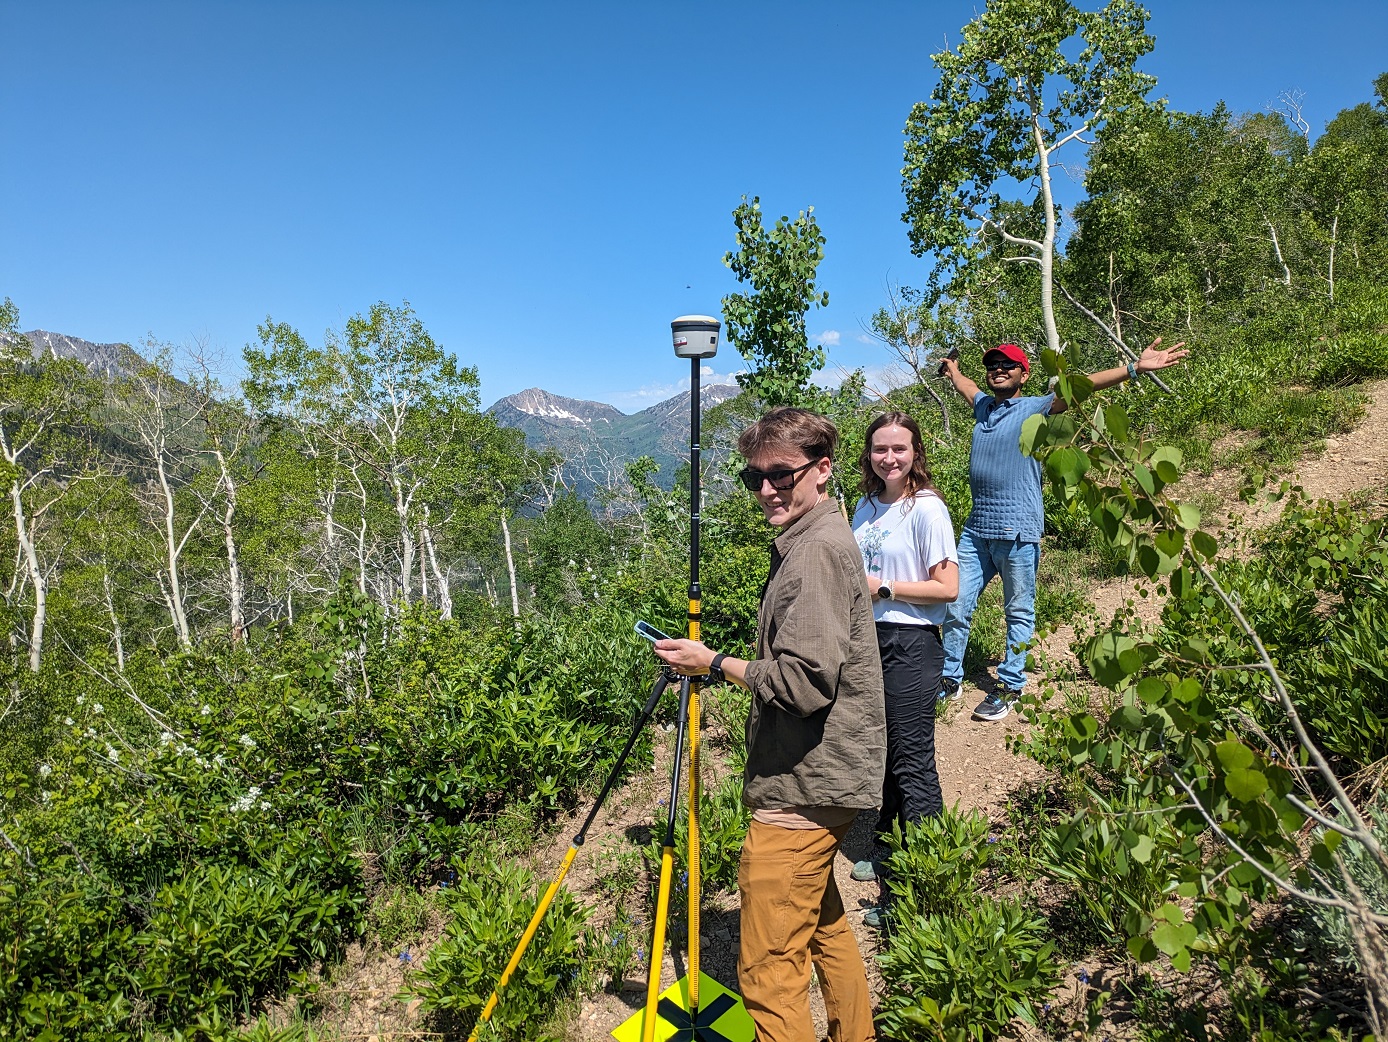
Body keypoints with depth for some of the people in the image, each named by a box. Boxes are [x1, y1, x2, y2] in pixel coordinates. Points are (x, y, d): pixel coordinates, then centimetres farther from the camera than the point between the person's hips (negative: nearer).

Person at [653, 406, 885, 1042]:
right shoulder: (807, 541, 13)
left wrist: (714, 663, -15)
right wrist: (726, 663, 15)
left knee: (768, 970, -2)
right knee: (823, 925, 25)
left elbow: (804, 680, -25)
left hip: (801, 788, -11)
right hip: (820, 780, 11)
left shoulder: (818, 548, -19)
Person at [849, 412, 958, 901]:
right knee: (876, 751, 17)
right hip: (867, 638, 7)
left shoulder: (926, 509, -12)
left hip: (911, 644, -7)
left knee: (911, 761, -2)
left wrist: (883, 588, -17)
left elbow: (947, 587, -16)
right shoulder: (866, 506, 9)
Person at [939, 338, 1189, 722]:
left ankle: (1010, 687, 19)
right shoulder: (983, 405, 15)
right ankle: (950, 679, 22)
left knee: (1019, 614, 6)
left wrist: (1134, 368, -22)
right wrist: (951, 369, 55)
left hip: (1018, 533, -5)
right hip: (976, 530, 5)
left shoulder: (1035, 408, -1)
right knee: (955, 607, 7)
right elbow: (964, 385, 37)